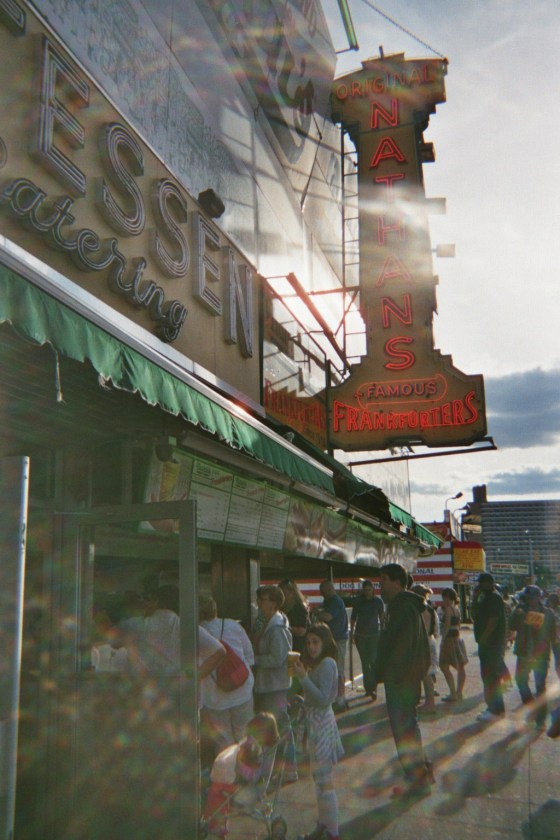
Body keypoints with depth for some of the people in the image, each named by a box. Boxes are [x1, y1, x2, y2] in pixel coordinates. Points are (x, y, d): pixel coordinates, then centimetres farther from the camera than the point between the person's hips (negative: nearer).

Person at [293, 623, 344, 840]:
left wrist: (303, 677, -26)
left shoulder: (327, 664, -17)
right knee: (320, 779, 17)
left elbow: (323, 699, -24)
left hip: (321, 725, -10)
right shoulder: (317, 663, 12)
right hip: (315, 724, 10)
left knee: (324, 781, -3)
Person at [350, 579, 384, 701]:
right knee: (364, 662, 7)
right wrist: (352, 633, 8)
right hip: (360, 635, 2)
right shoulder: (359, 601, 3)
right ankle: (368, 688, 16)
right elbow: (353, 618, 11)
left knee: (373, 661, -12)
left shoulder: (378, 601, 0)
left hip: (374, 634, -2)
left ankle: (373, 688, -13)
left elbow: (382, 617, 7)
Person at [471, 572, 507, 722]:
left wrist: (483, 639, -20)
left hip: (493, 643, -10)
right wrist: (475, 599, 5)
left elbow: (493, 620, -21)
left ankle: (495, 709, -4)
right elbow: (474, 615, 16)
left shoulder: (494, 598, -14)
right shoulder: (485, 598, 17)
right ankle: (494, 707, 24)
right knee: (489, 676, 15)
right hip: (487, 643, 10)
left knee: (490, 676, -8)